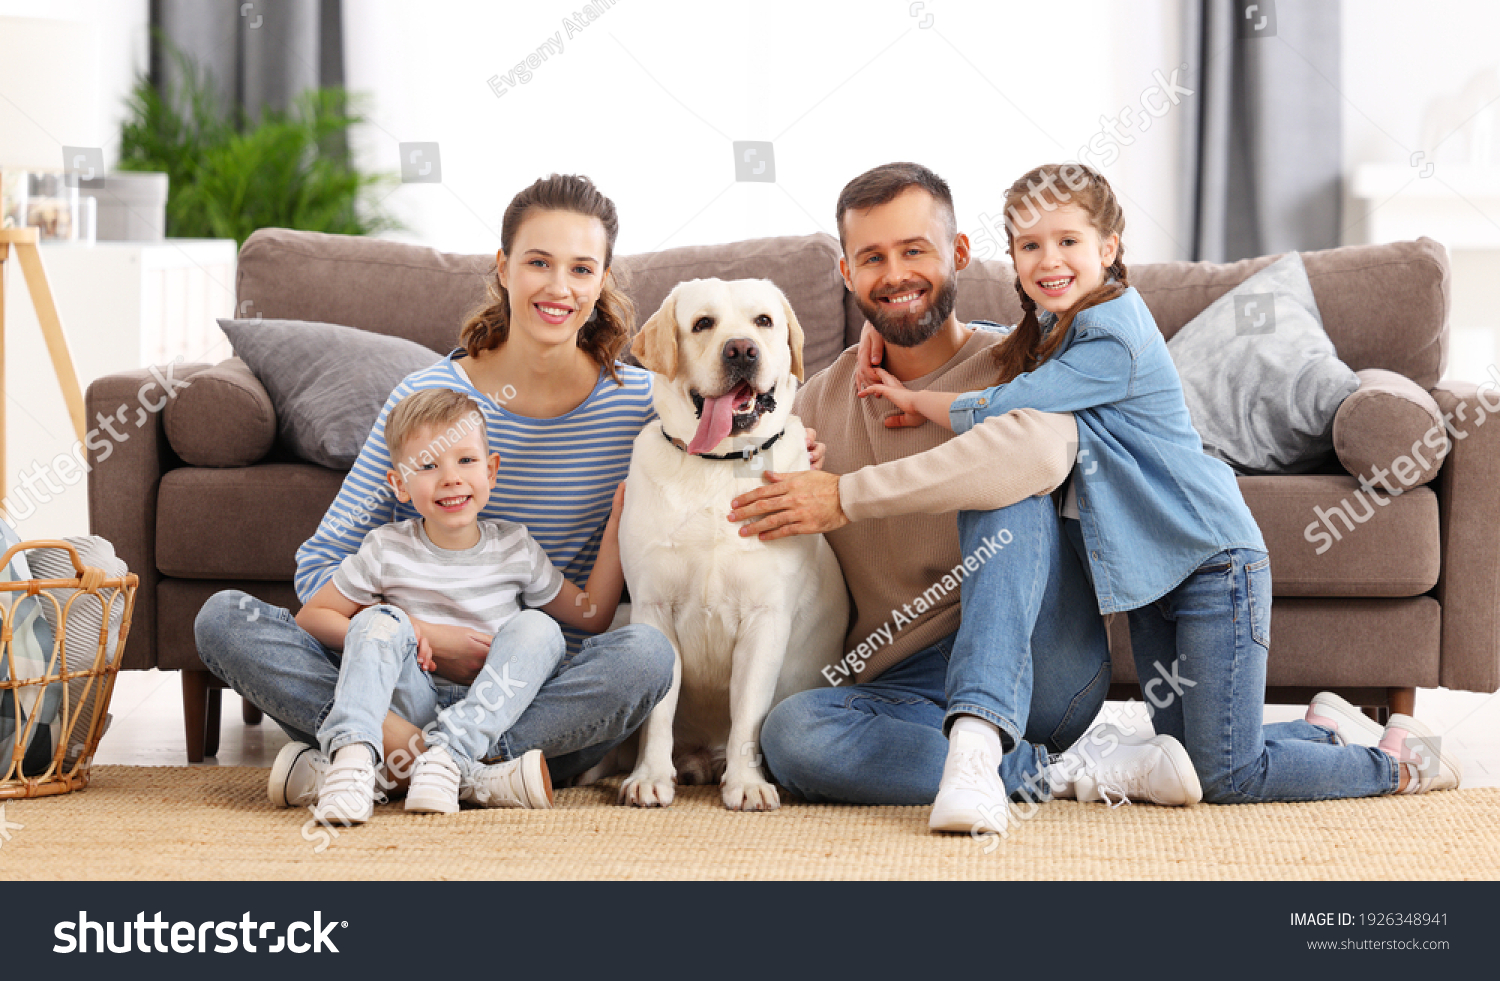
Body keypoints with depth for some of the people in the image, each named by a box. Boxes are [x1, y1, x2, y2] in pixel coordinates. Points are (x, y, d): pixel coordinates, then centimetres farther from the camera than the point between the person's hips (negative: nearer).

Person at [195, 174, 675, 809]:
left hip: (551, 697, 0)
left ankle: (394, 762, -31)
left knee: (646, 653, -34)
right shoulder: (428, 397, -1)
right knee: (223, 619, -16)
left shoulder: (639, 405, 0)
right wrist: (422, 637, -20)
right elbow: (319, 566, -2)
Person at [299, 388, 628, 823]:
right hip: (412, 702, -1)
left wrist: (615, 526, 8)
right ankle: (354, 756, -45)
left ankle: (448, 755, -38)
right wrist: (377, 638, -14)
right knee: (380, 620, -23)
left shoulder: (514, 547, 7)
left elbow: (591, 615, 14)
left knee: (538, 628, -22)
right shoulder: (386, 550, 2)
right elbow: (309, 617, 3)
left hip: (488, 709, 1)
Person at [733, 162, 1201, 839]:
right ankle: (1054, 773, -22)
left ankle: (977, 741, -40)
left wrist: (847, 496, -25)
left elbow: (1041, 451, -28)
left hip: (1042, 666, -3)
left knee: (1005, 494, -27)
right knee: (790, 733, -29)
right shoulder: (820, 402, 14)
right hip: (904, 690, 3)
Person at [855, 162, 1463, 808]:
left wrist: (916, 400, -4)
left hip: (1214, 561, -9)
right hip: (1153, 570, 9)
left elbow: (998, 412, -21)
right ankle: (1326, 731, 28)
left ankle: (1398, 762, 10)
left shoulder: (1113, 342, -19)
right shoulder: (1052, 328, 10)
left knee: (1227, 776, -10)